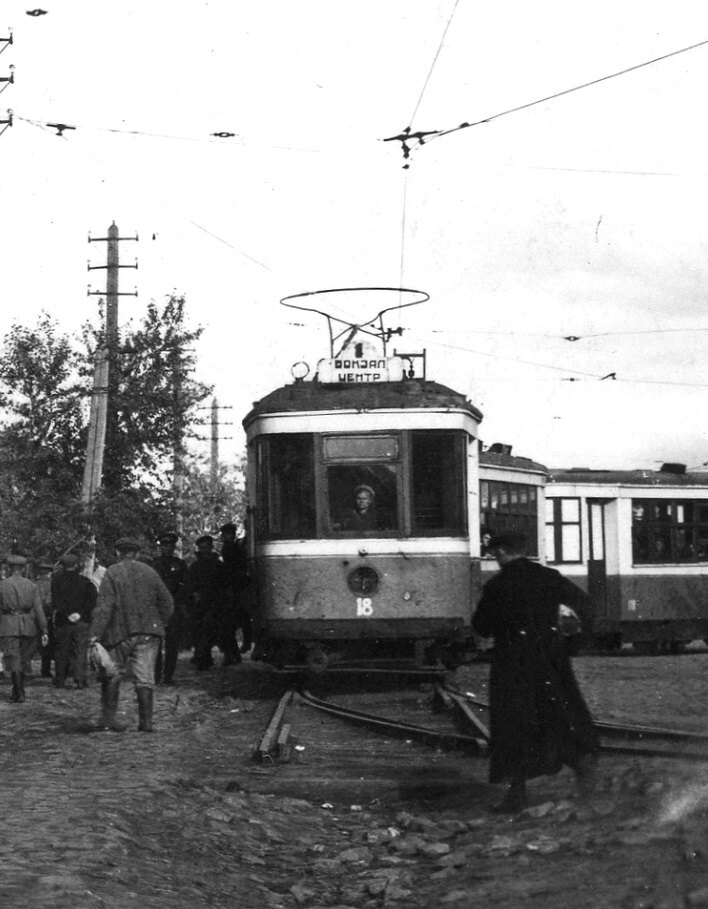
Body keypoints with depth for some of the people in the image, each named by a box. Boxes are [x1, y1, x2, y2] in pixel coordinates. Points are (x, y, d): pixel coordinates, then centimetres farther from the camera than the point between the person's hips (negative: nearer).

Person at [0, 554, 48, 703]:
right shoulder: (31, 586, 3)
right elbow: (39, 610, -2)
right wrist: (44, 631, -2)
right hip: (27, 627, 3)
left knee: (13, 660, -2)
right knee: (22, 659, 16)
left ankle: (19, 694, -11)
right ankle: (17, 691, 23)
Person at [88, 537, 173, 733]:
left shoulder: (112, 574, -5)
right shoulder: (150, 572, 7)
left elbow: (104, 606, -13)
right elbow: (167, 603, 9)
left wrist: (95, 634, -14)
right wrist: (159, 623, 22)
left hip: (119, 633, -2)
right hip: (148, 632, 2)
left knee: (112, 675, 11)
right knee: (144, 676, 2)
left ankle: (108, 716, 7)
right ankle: (146, 721, -3)